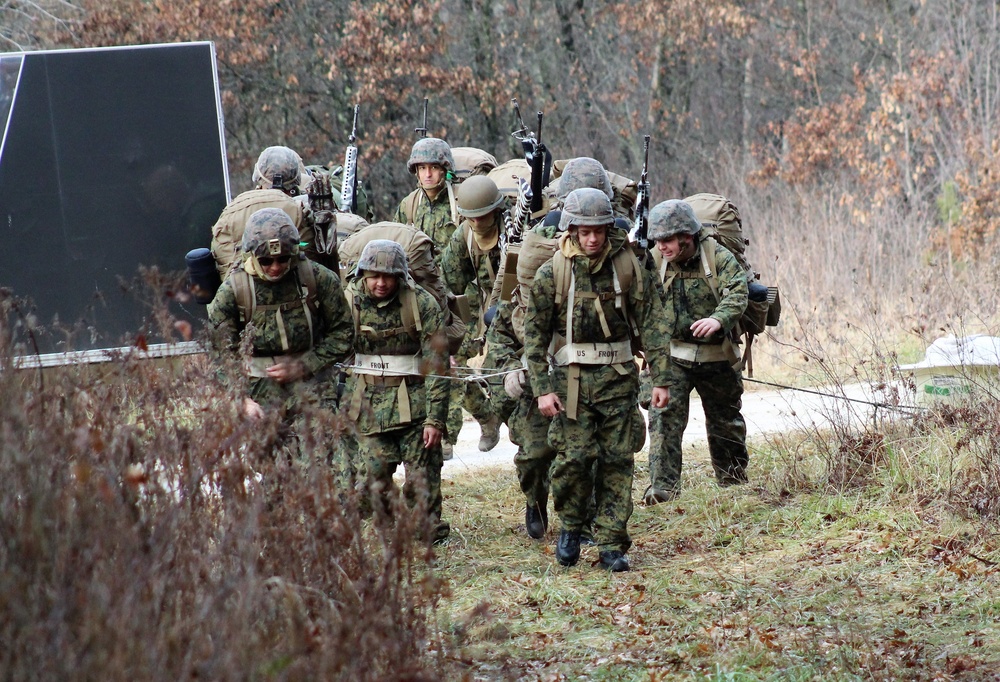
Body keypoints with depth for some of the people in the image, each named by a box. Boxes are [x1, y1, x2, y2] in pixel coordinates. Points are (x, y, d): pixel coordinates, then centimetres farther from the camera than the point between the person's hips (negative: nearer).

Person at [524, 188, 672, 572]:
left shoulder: (628, 267, 1)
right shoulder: (552, 274, -2)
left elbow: (653, 324, 2)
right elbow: (534, 335, 0)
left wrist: (660, 379, -4)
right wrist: (542, 389, -7)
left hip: (619, 378, 1)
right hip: (571, 378, -1)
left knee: (618, 461, 1)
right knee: (575, 456, -9)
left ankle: (611, 544, 8)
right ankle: (570, 526, 16)